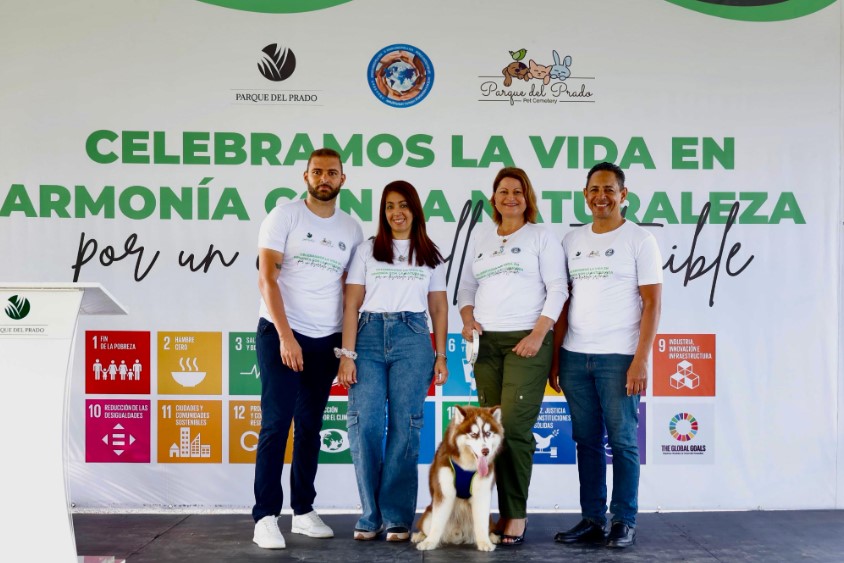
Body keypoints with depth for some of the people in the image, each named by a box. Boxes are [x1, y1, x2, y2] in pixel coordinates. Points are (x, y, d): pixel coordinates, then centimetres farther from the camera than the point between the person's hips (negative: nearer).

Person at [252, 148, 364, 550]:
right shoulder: (285, 216, -3)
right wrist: (286, 336, -16)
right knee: (276, 425, -7)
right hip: (280, 335, -4)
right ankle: (266, 517, -4)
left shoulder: (352, 229, 10)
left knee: (310, 427, 9)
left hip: (325, 341, 4)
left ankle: (303, 511, 17)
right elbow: (266, 278, -9)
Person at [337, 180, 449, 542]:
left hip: (412, 338, 0)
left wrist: (441, 356, 4)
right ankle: (370, 516, 3)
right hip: (369, 335, 0)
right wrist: (347, 354, -5)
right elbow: (352, 304, 4)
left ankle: (398, 518, 4)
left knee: (404, 428, -3)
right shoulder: (367, 250, 10)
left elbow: (439, 308, 13)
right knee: (365, 426, -8)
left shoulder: (431, 256, 15)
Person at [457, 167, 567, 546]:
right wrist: (468, 319, 1)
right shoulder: (480, 237, 17)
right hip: (486, 343, 5)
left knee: (514, 427, -12)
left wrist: (538, 334, -13)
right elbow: (466, 285, 20)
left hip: (527, 342, -4)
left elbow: (557, 289, -3)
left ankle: (516, 514, -4)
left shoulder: (541, 236, 4)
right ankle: (506, 511, 10)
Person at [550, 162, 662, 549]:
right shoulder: (572, 240, 13)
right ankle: (592, 519, 16)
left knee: (622, 441, 1)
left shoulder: (640, 240, -1)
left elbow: (652, 303, -5)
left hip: (619, 357, -4)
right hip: (575, 357, 5)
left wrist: (641, 360, -13)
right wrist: (555, 357, 8)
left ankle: (624, 522, 11)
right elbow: (563, 301, 14)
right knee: (587, 441, 8)